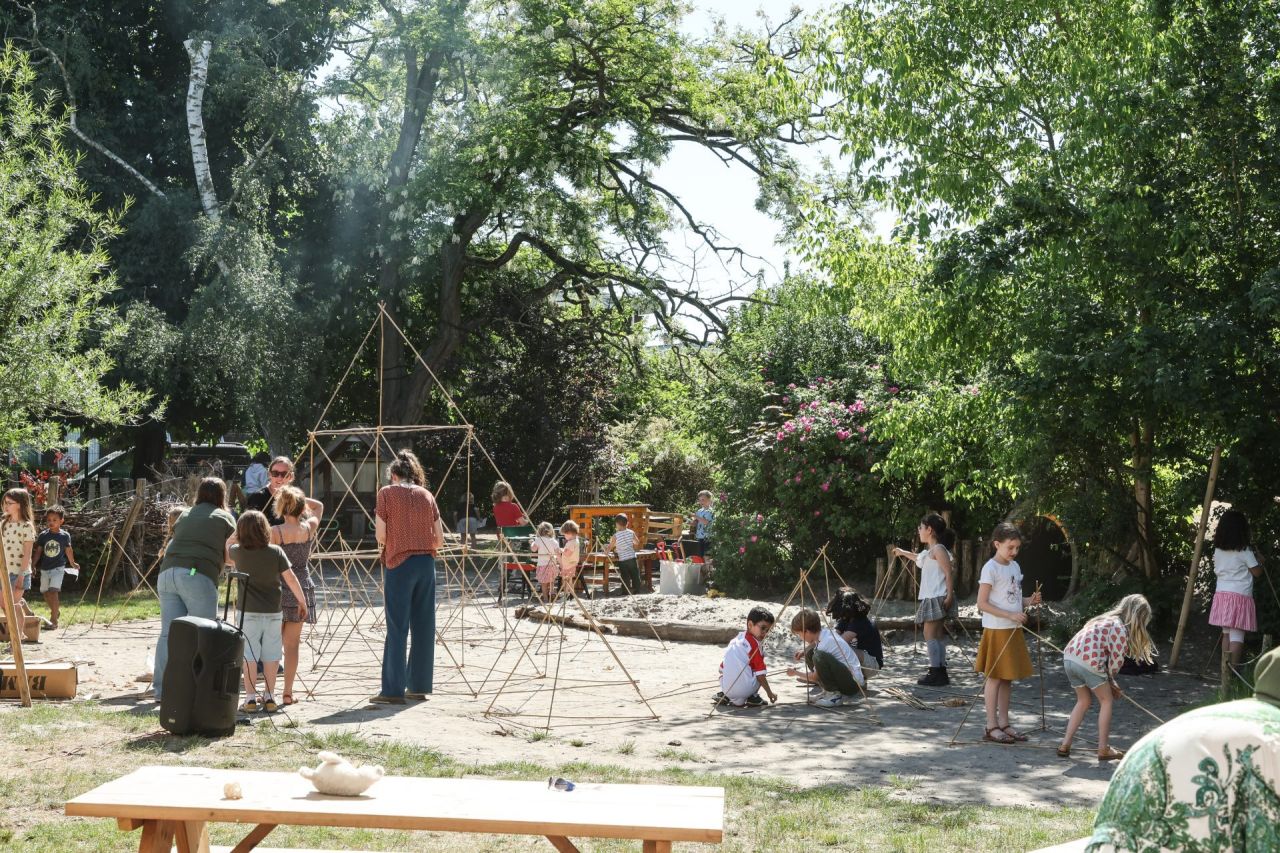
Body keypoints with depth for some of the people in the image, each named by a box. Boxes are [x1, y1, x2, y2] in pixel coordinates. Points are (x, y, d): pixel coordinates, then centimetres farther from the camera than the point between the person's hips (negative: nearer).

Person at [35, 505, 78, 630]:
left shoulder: (65, 535, -5)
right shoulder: (43, 535, -1)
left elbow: (68, 550, 10)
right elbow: (38, 551, 6)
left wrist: (73, 564, 21)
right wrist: (33, 565, 1)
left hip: (58, 567, -4)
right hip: (44, 568, 4)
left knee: (53, 590, -17)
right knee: (45, 592, 14)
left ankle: (54, 620, -14)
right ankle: (56, 609, 40)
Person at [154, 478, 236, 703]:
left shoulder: (185, 515, 26)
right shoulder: (224, 518, 13)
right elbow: (229, 555, 12)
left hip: (167, 572, 5)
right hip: (198, 575, -5)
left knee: (169, 633, 6)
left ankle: (162, 689, 6)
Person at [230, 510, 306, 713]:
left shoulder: (238, 552, -7)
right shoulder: (276, 551, -8)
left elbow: (226, 548, 17)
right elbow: (290, 578, -6)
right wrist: (302, 601, 4)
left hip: (248, 611, 0)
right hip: (273, 612, 1)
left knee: (249, 655, 4)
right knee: (271, 655, 8)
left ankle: (250, 698, 3)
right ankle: (269, 698, 12)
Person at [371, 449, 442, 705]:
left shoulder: (387, 493, -1)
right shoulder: (426, 495, 10)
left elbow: (381, 535, -5)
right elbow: (438, 539, 7)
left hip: (399, 564, -4)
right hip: (426, 564, 4)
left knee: (397, 629, -2)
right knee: (423, 626, 9)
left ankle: (393, 690, -4)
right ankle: (418, 686, 16)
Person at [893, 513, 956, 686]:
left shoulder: (938, 549, -11)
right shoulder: (930, 551, 17)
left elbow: (948, 573, -18)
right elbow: (920, 559, 40)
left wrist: (949, 596, -25)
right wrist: (903, 553, 52)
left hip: (938, 598, -10)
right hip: (931, 598, 10)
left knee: (930, 634, -10)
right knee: (937, 635, 10)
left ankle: (936, 673, -12)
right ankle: (940, 673, 13)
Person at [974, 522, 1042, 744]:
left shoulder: (1015, 567, 11)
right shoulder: (991, 568, -13)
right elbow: (982, 603, -17)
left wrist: (1028, 602, -1)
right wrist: (1010, 615, -22)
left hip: (1014, 630, 8)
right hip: (996, 630, -8)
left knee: (1008, 678, 11)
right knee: (994, 678, -2)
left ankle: (1004, 724, 19)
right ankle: (992, 727, 4)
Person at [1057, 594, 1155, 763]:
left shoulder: (1106, 619, 26)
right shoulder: (1121, 628, -1)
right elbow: (1116, 660, -3)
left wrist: (1110, 682, 24)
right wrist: (1110, 679, 16)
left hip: (1069, 658, 8)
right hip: (1088, 662, -8)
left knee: (1083, 701, 24)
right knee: (1106, 700, 12)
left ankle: (1065, 745, 20)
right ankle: (1103, 750, 14)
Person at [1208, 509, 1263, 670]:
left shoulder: (1218, 549, 7)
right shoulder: (1244, 551, -10)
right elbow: (1256, 572, -2)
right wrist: (1260, 560, 15)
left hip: (1221, 593, 6)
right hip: (1240, 595, -6)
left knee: (1226, 633, 12)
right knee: (1237, 635, -5)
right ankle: (1233, 668, -7)